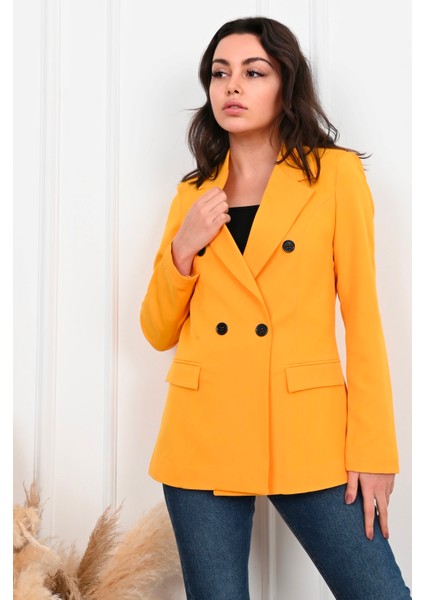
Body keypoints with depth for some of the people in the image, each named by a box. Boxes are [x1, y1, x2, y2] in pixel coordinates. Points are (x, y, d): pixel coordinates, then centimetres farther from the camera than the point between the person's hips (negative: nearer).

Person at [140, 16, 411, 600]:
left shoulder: (335, 173, 1)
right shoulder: (194, 194, 11)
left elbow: (361, 314, -2)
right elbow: (159, 332, 13)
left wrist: (372, 449, -7)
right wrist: (183, 249, -4)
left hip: (306, 435, -2)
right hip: (202, 436, 3)